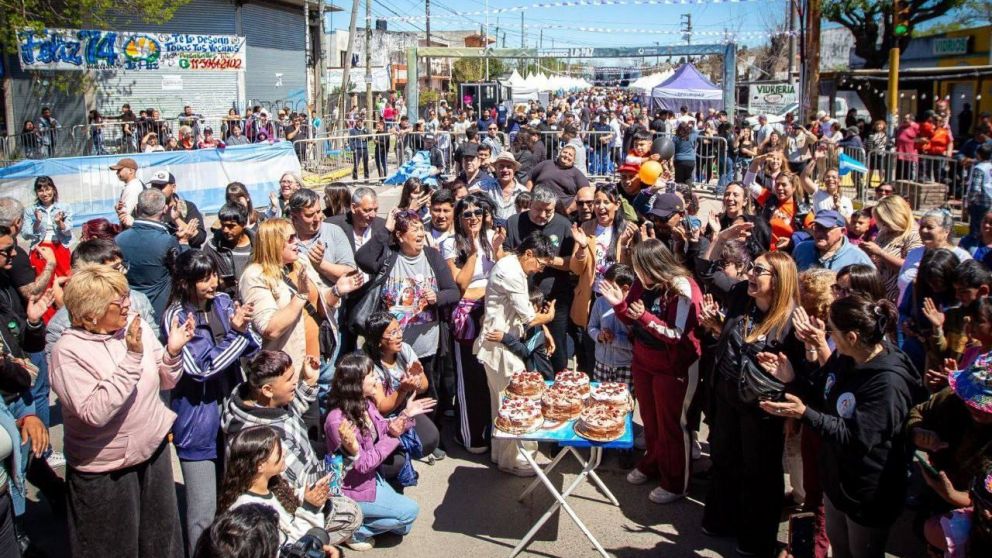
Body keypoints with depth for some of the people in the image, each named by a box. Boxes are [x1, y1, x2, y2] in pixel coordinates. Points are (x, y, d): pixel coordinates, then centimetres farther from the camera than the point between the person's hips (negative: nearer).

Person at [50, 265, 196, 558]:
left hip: (154, 451, 5)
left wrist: (173, 350, -16)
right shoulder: (68, 350, -18)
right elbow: (95, 413, -28)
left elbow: (166, 382, 4)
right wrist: (131, 358, -31)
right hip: (105, 468, -4)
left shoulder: (137, 326, -5)